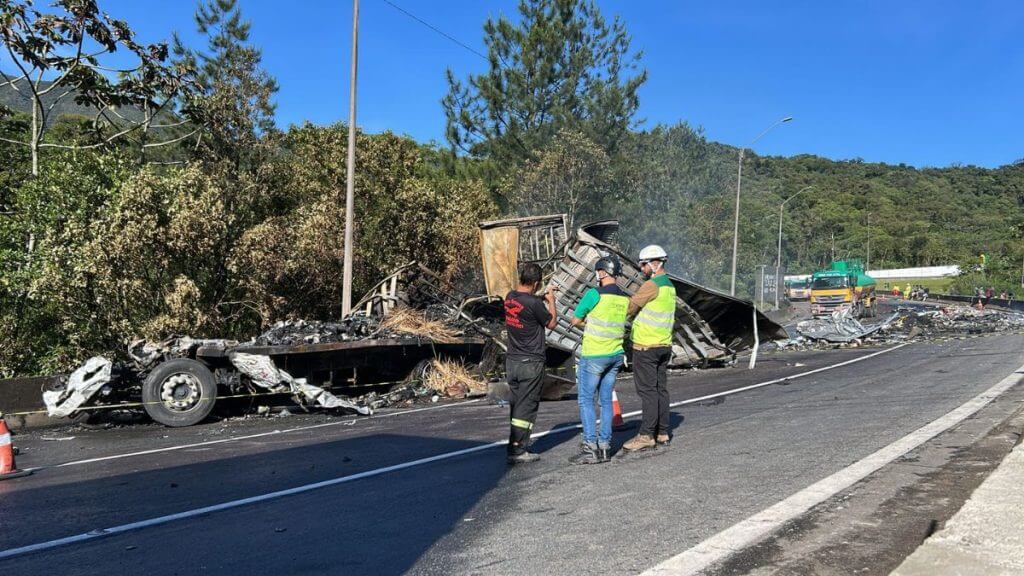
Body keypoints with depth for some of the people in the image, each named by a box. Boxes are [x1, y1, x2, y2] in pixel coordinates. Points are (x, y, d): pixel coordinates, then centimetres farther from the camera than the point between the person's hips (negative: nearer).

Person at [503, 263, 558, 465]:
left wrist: (543, 298, 21)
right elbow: (551, 323, -4)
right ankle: (517, 451, 2)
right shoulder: (533, 303, -20)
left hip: (511, 361, 7)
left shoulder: (510, 298, 2)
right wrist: (551, 301, 9)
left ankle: (517, 443, 25)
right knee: (526, 406, 0)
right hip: (530, 363, -7)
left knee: (516, 403, 16)